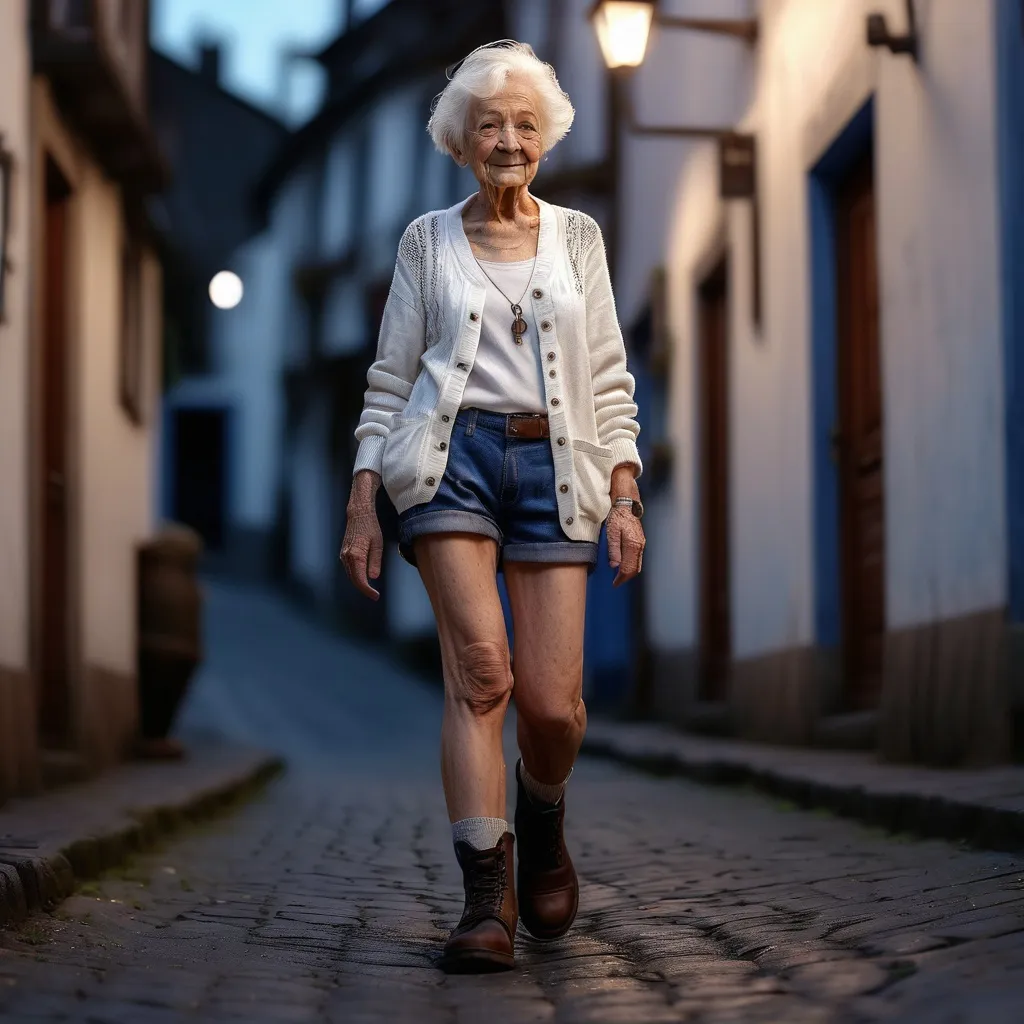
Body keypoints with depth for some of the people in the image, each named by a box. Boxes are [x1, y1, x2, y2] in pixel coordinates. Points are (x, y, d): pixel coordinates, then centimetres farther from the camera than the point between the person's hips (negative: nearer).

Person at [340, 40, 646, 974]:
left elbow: (609, 378, 12)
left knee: (552, 700, -7)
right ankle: (487, 899, -17)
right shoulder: (427, 241, 13)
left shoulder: (576, 238, 15)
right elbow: (390, 376, 12)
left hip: (553, 464, 1)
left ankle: (542, 823, 26)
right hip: (454, 455, -1)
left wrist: (625, 494, 2)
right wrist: (364, 503, 4)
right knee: (480, 669, -18)